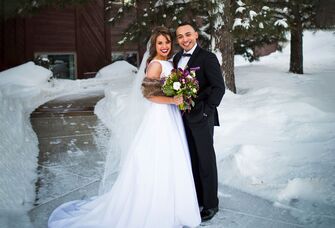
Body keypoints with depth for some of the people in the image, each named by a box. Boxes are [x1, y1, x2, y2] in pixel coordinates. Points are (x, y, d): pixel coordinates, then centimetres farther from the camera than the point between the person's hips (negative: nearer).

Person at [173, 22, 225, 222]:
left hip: (201, 117, -6)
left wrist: (206, 110, -18)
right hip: (183, 117, 6)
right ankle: (196, 197, 32)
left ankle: (210, 203, 19)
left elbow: (219, 87, -15)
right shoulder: (177, 58, 10)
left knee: (206, 160, 5)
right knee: (192, 159, 16)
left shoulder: (207, 57, -11)